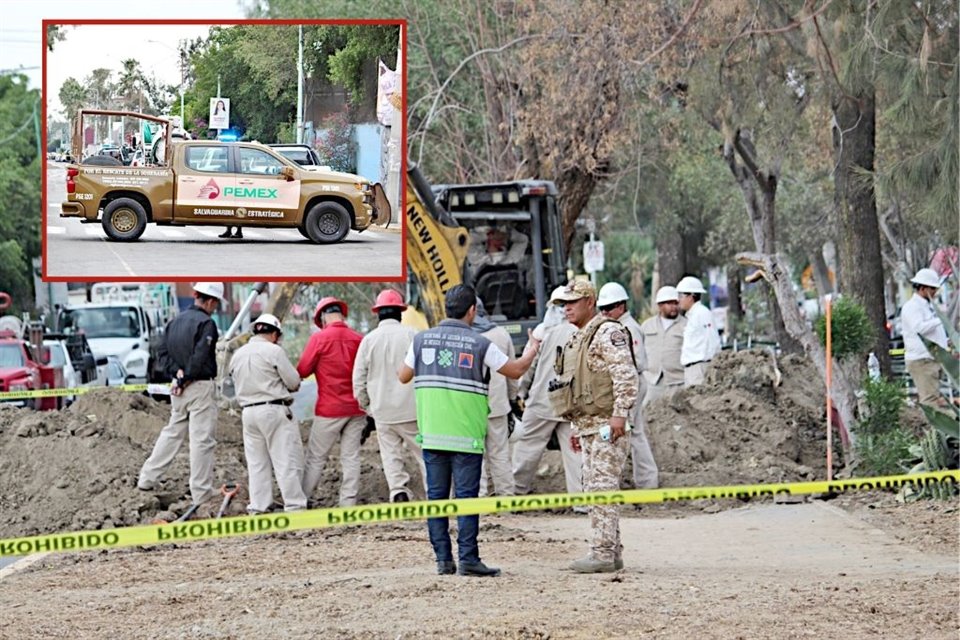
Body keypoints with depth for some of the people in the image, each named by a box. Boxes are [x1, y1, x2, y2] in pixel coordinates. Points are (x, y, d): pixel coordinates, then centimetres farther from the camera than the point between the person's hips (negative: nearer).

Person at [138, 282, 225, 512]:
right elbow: (199, 357, -21)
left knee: (172, 433, 19)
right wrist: (185, 379, -11)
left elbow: (162, 353, 8)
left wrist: (177, 372, -3)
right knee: (202, 439, -3)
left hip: (179, 388, 7)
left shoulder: (176, 321, 11)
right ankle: (202, 493, -1)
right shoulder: (206, 323, -13)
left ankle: (147, 479, 20)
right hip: (201, 387, -7)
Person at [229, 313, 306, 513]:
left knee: (256, 462, 11)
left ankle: (258, 507, 9)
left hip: (249, 411, 6)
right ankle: (294, 506, -4)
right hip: (275, 409, -6)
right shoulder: (274, 351, -9)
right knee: (287, 461, -3)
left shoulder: (237, 355, 10)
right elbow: (294, 382, -7)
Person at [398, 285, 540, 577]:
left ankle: (443, 559, 8)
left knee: (436, 495, 7)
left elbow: (403, 376, 14)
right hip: (466, 434, -3)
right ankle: (468, 559, -5)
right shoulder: (479, 344, -6)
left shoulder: (422, 339, 3)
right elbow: (516, 370, 4)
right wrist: (531, 351, 25)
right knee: (466, 496, -2)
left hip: (431, 433, 3)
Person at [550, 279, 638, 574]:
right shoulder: (577, 339, 20)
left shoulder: (607, 333, -11)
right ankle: (612, 553, 14)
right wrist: (577, 428, 26)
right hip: (589, 427, 10)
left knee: (602, 488, -12)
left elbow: (625, 375, -20)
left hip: (607, 426, -10)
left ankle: (603, 553, -14)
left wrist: (620, 414, -26)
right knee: (594, 489, 10)